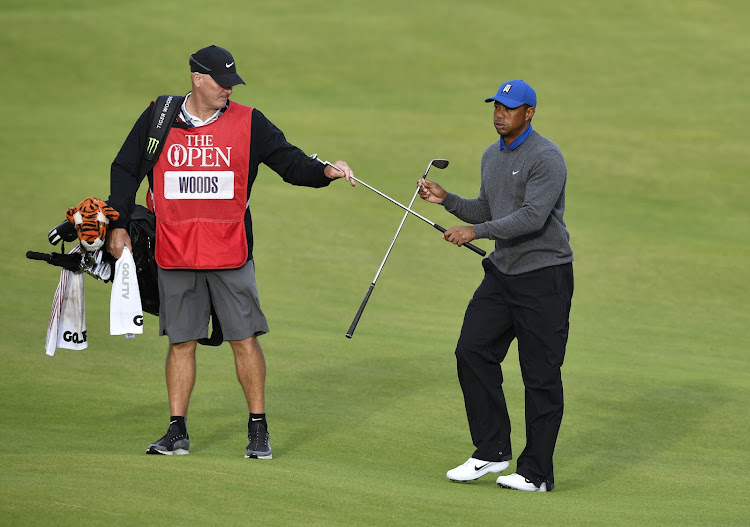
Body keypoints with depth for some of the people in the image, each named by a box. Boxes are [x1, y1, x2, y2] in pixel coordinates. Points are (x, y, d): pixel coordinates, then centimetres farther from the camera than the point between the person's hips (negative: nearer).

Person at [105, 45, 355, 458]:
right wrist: (118, 225, 3)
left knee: (244, 340, -2)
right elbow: (125, 169, 10)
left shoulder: (248, 122, 1)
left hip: (230, 253, -1)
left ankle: (258, 430, 8)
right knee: (181, 342, 6)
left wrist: (325, 172, -21)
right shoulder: (158, 119, 3)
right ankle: (177, 432, 13)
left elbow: (290, 162, -1)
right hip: (174, 254, 1)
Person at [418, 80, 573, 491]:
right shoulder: (491, 156, 13)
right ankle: (492, 452, 9)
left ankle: (536, 472, 2)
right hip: (502, 271, 8)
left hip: (544, 275, -8)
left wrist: (476, 231, -29)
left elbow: (533, 216, -25)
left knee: (540, 374, -4)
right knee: (472, 351, 0)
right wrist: (447, 200, 6)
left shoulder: (545, 158, -15)